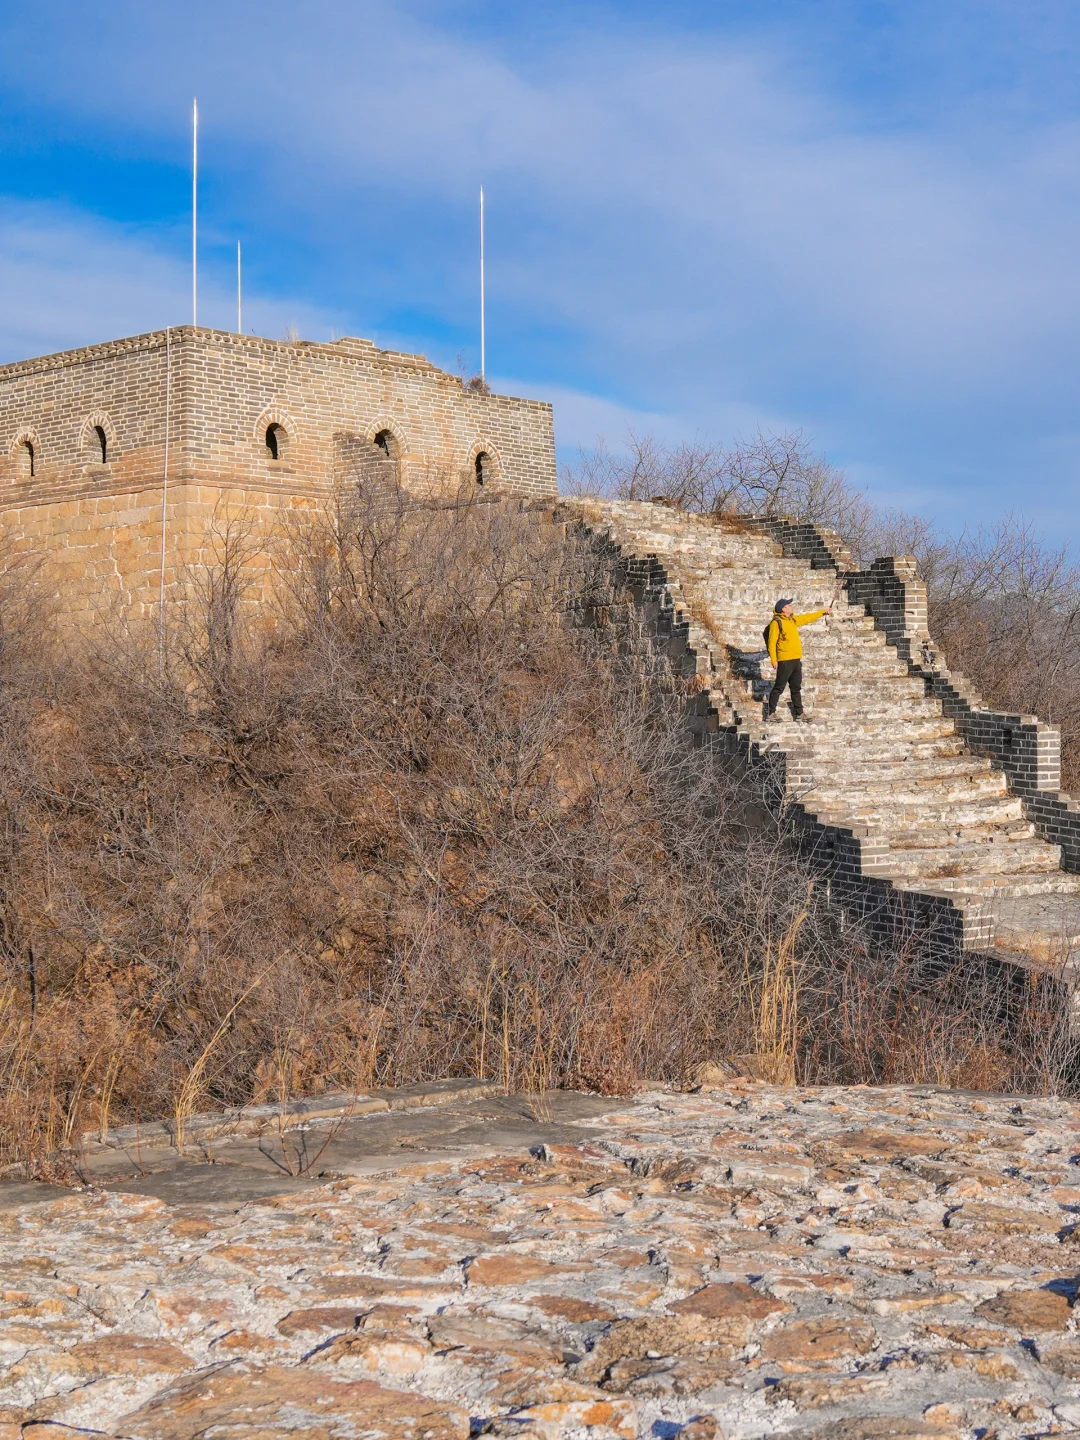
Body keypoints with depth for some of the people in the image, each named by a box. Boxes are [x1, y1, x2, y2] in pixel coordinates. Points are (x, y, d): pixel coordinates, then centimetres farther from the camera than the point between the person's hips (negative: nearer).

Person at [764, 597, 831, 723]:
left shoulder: (793, 620, 13)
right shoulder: (776, 622, -11)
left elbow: (808, 618, 28)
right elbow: (771, 642, -14)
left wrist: (824, 611, 32)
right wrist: (774, 660, -19)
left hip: (796, 660, 8)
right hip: (785, 661, -8)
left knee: (796, 688, 13)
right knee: (779, 688, -4)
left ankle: (799, 713, 19)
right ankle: (771, 713, 2)